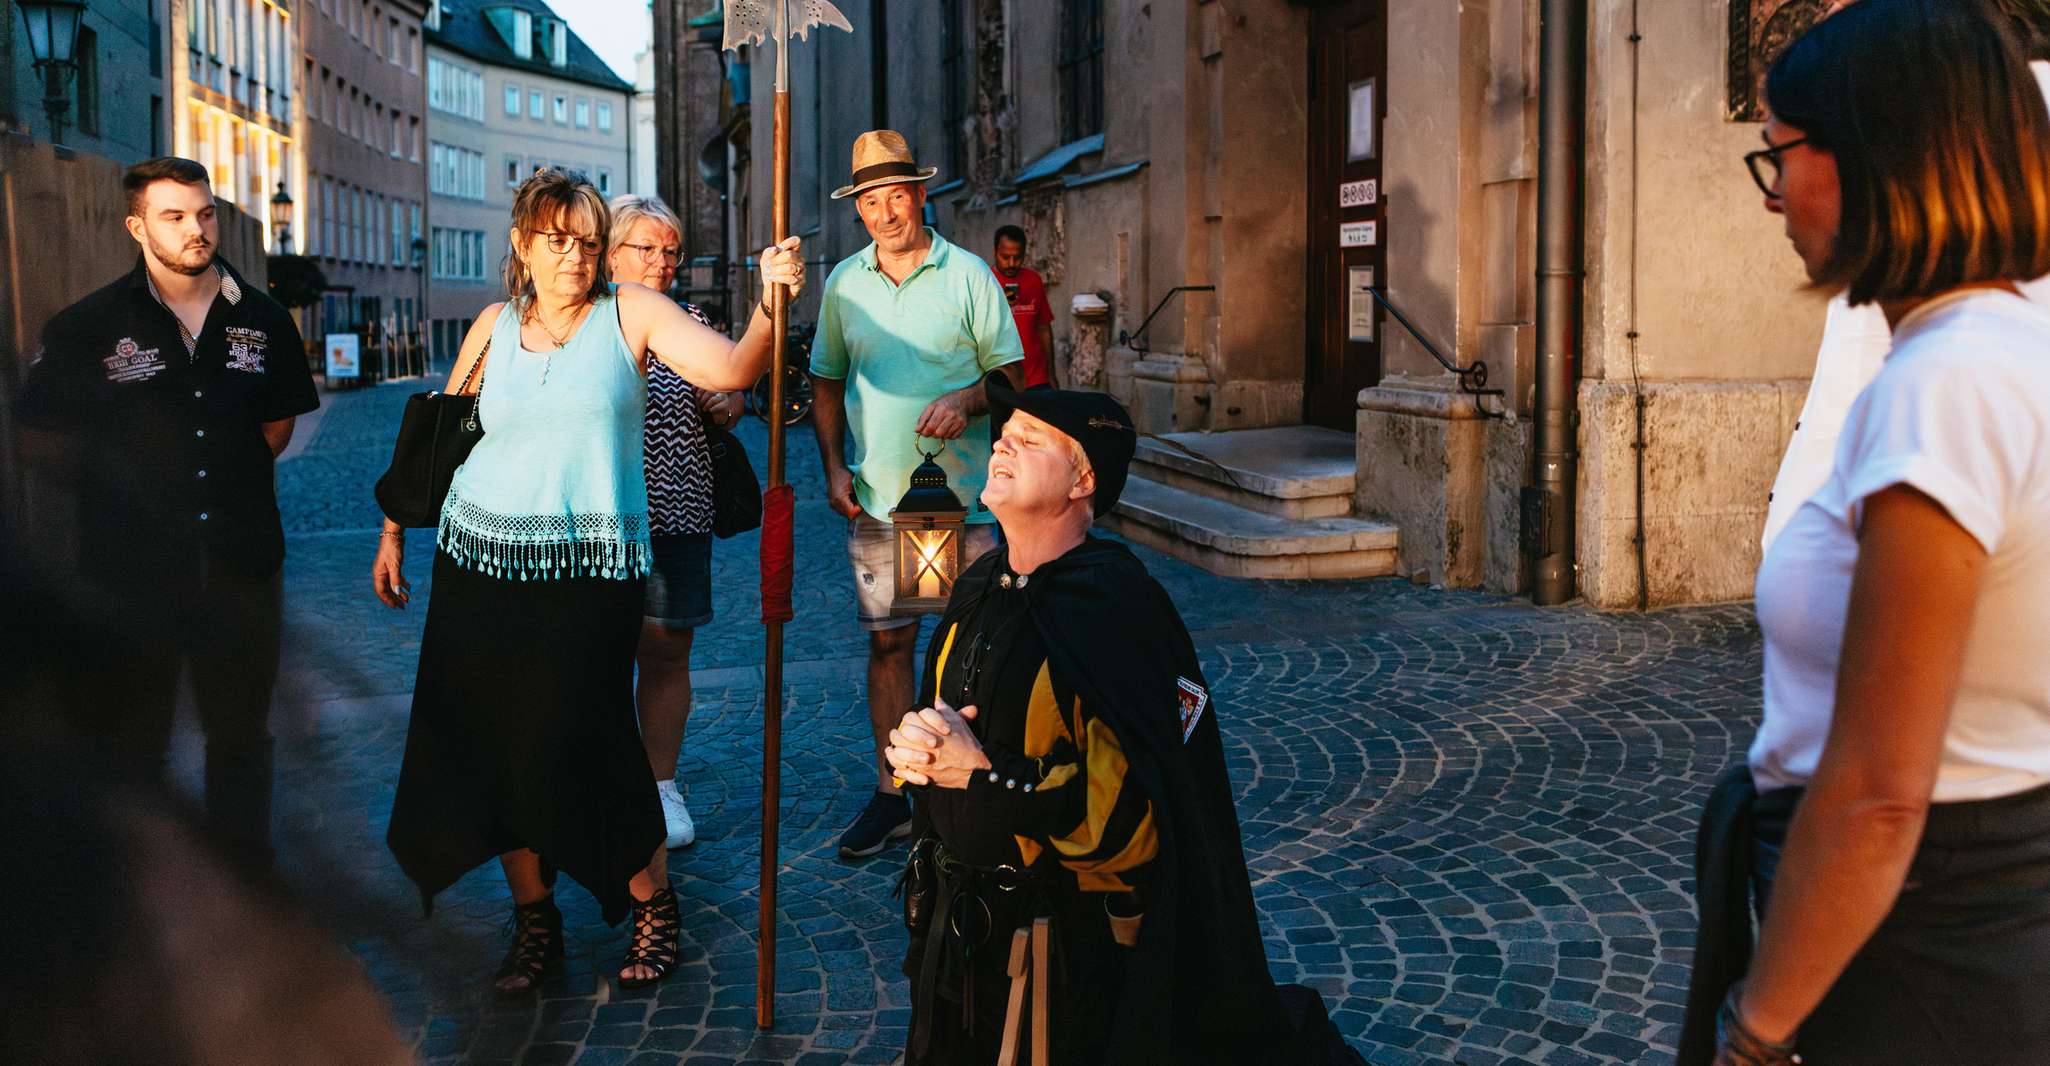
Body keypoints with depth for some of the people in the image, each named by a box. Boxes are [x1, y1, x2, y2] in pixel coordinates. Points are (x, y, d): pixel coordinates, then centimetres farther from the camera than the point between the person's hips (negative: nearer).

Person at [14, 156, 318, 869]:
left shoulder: (262, 321, 2)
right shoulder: (87, 328, -6)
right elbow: (49, 440, 3)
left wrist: (231, 484, 11)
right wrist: (115, 504, 6)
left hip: (241, 568, 3)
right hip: (129, 575, -2)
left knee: (242, 738, 17)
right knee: (128, 753, 10)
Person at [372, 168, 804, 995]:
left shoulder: (631, 314, -1)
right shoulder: (496, 325, 8)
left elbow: (730, 369, -15)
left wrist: (771, 301, -31)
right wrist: (394, 530, 16)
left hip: (591, 569, -4)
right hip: (482, 559, 4)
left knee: (579, 739, -6)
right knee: (493, 742, 7)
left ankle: (652, 904, 16)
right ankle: (534, 918, 23)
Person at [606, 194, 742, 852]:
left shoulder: (691, 322, 11)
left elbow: (720, 413, 20)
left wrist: (726, 410, -3)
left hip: (677, 512, 3)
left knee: (667, 651, 5)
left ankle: (660, 786, 17)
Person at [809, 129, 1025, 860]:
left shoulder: (968, 274, -1)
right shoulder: (844, 282, 8)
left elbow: (1012, 373, 2)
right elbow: (827, 383, 15)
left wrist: (968, 398, -18)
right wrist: (833, 466, 2)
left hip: (962, 497, -3)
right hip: (876, 499, 3)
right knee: (887, 641, 8)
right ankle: (891, 794, 19)